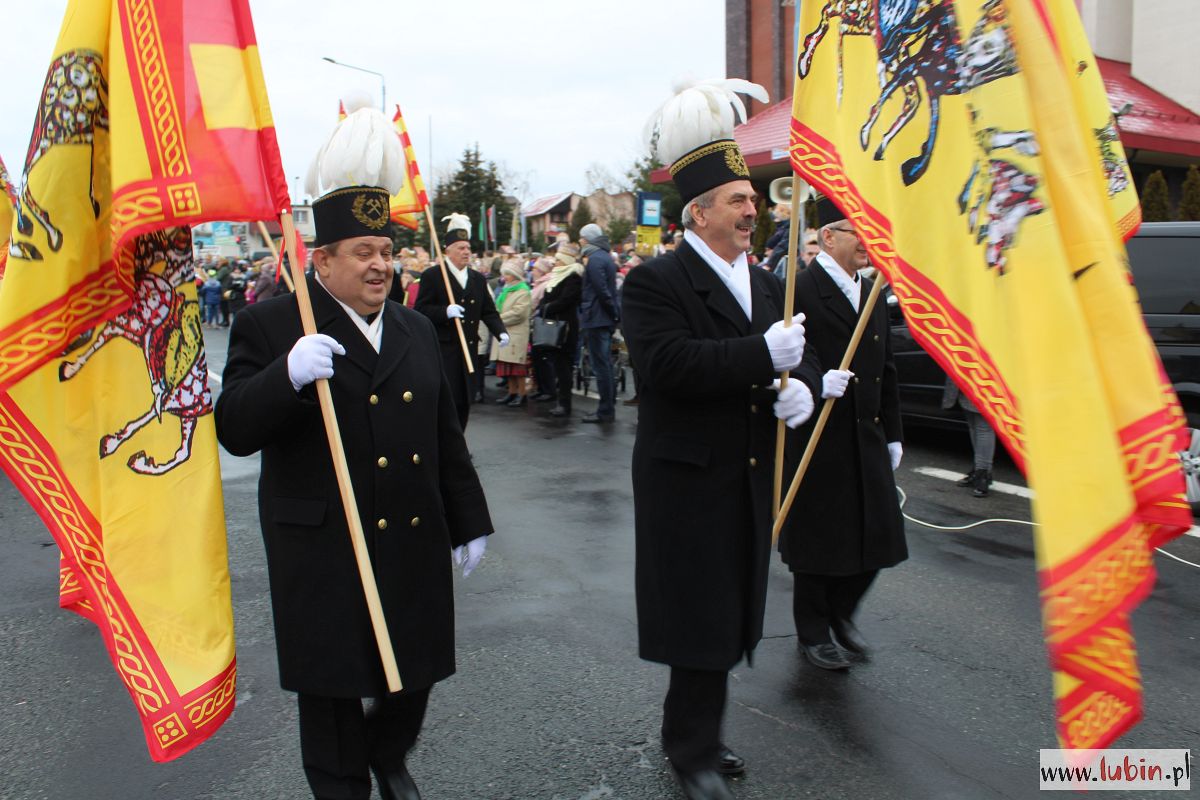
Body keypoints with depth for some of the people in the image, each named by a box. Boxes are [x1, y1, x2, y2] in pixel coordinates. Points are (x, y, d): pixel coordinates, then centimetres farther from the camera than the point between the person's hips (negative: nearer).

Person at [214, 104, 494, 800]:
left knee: (414, 673, 17)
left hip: (415, 542, 5)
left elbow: (446, 435, 14)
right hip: (323, 552, -4)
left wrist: (469, 523, 14)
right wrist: (287, 375, -30)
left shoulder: (417, 330, 11)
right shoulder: (271, 325, -5)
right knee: (333, 690, 10)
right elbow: (236, 431, -12)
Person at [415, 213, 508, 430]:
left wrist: (501, 332, -4)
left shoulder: (478, 279, 15)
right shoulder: (432, 276, -3)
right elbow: (420, 310, -8)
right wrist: (445, 312, -24)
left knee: (464, 403, 8)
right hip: (442, 350, -6)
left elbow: (489, 312, 14)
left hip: (468, 349, 6)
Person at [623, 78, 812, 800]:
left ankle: (689, 729, 35)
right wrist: (764, 354, -26)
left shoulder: (767, 285, 14)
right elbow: (668, 364, -26)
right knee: (701, 618, 2)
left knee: (733, 617, 16)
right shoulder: (657, 282, -11)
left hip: (751, 479, 7)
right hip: (689, 477, -7)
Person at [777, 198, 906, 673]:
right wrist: (818, 383, -37)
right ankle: (813, 633, 25)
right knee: (818, 540, 5)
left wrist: (892, 434, 17)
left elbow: (885, 369, 18)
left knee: (877, 536, 10)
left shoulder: (871, 293, 14)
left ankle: (840, 614, 34)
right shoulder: (800, 290, -12)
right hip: (818, 437, -7)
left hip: (867, 438, 7)